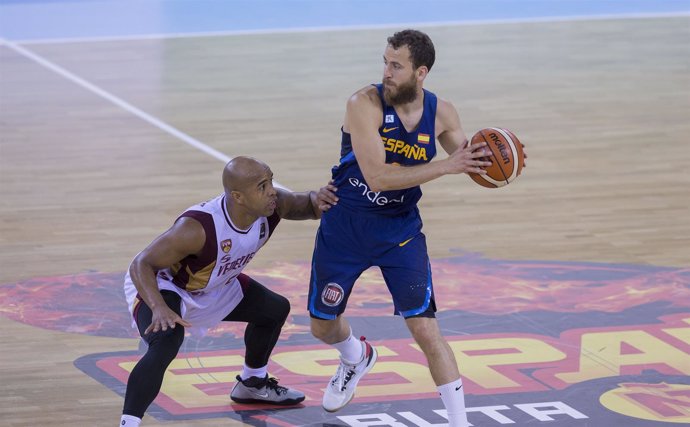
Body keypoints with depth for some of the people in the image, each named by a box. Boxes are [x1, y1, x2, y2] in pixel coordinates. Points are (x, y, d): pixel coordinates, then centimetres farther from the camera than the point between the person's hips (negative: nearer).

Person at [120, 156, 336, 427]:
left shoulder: (272, 206, -21)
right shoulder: (198, 227, -41)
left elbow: (305, 206, 1)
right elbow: (141, 264, -35)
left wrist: (318, 199, -25)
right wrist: (159, 308, -51)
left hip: (214, 286, 8)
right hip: (159, 287, -8)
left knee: (275, 310, 19)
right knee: (165, 343, -37)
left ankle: (252, 385, 44)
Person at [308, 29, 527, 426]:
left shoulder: (441, 113, -11)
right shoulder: (365, 104, -24)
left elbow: (472, 164, 5)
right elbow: (377, 176, -33)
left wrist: (496, 162, -19)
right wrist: (446, 166, -38)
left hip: (400, 230, 1)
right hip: (344, 228, -1)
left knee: (426, 329, -11)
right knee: (323, 325, 15)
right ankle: (356, 359, 50)